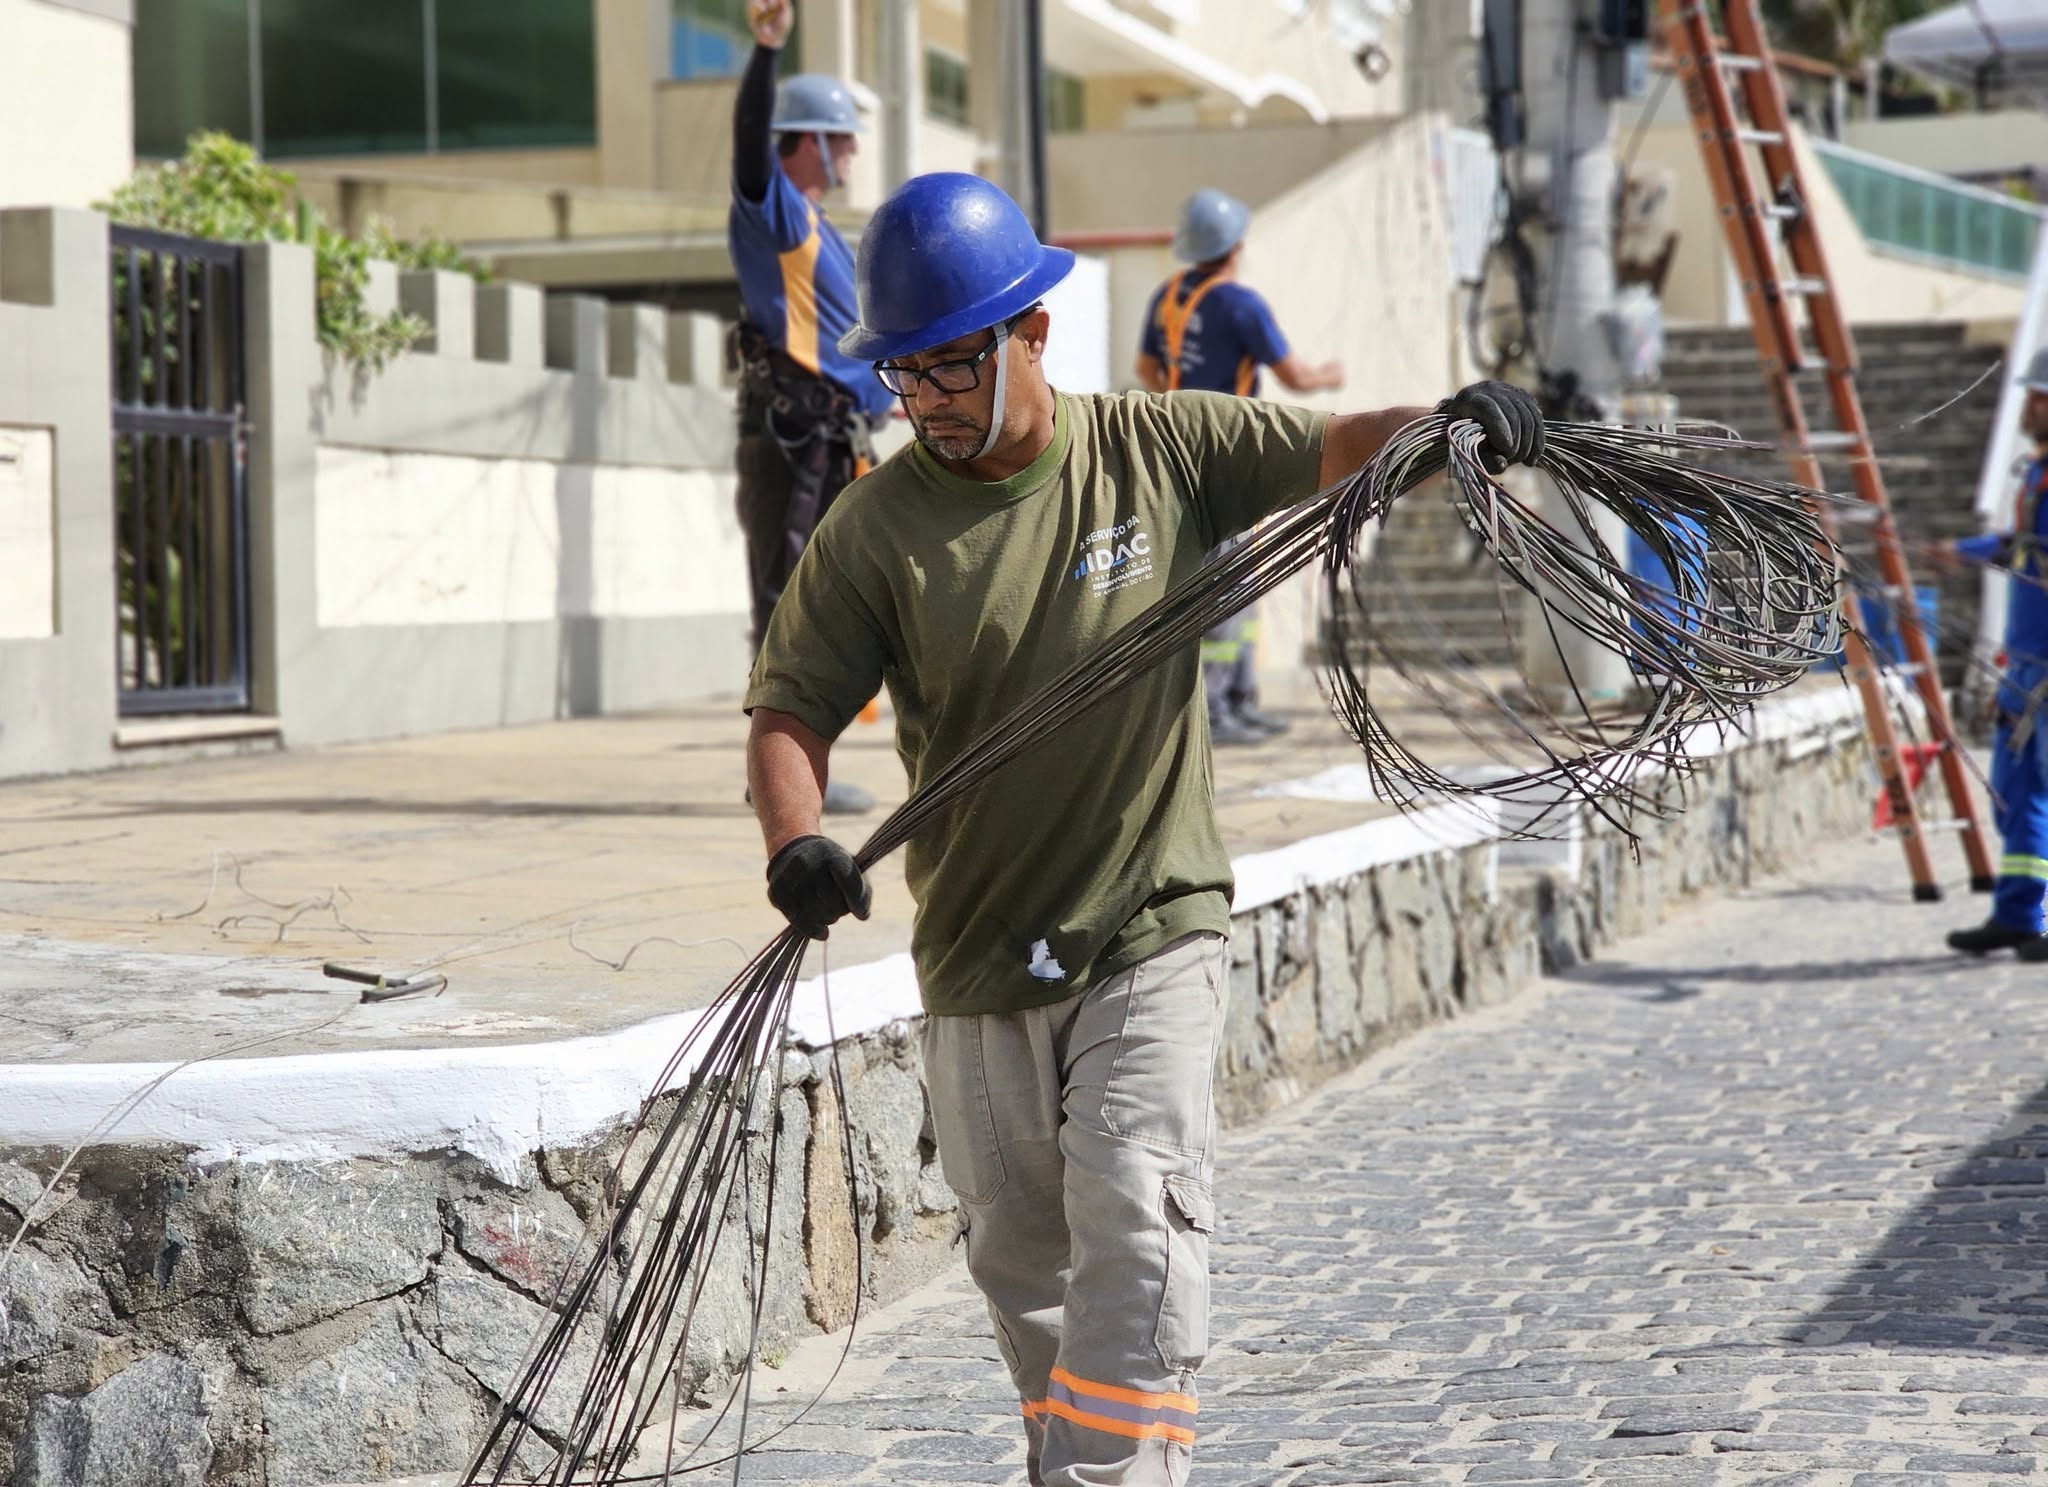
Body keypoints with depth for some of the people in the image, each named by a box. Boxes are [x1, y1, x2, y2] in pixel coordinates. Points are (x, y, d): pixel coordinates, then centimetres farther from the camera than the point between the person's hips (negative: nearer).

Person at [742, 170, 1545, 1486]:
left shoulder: (1161, 451, -3)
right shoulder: (878, 527, -5)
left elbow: (1327, 449, -2)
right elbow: (792, 706, -7)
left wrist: (1442, 420, -24)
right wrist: (797, 843, -26)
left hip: (1153, 933, -2)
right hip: (979, 959, 2)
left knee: (1137, 1227, -16)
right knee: (1024, 1263, 14)